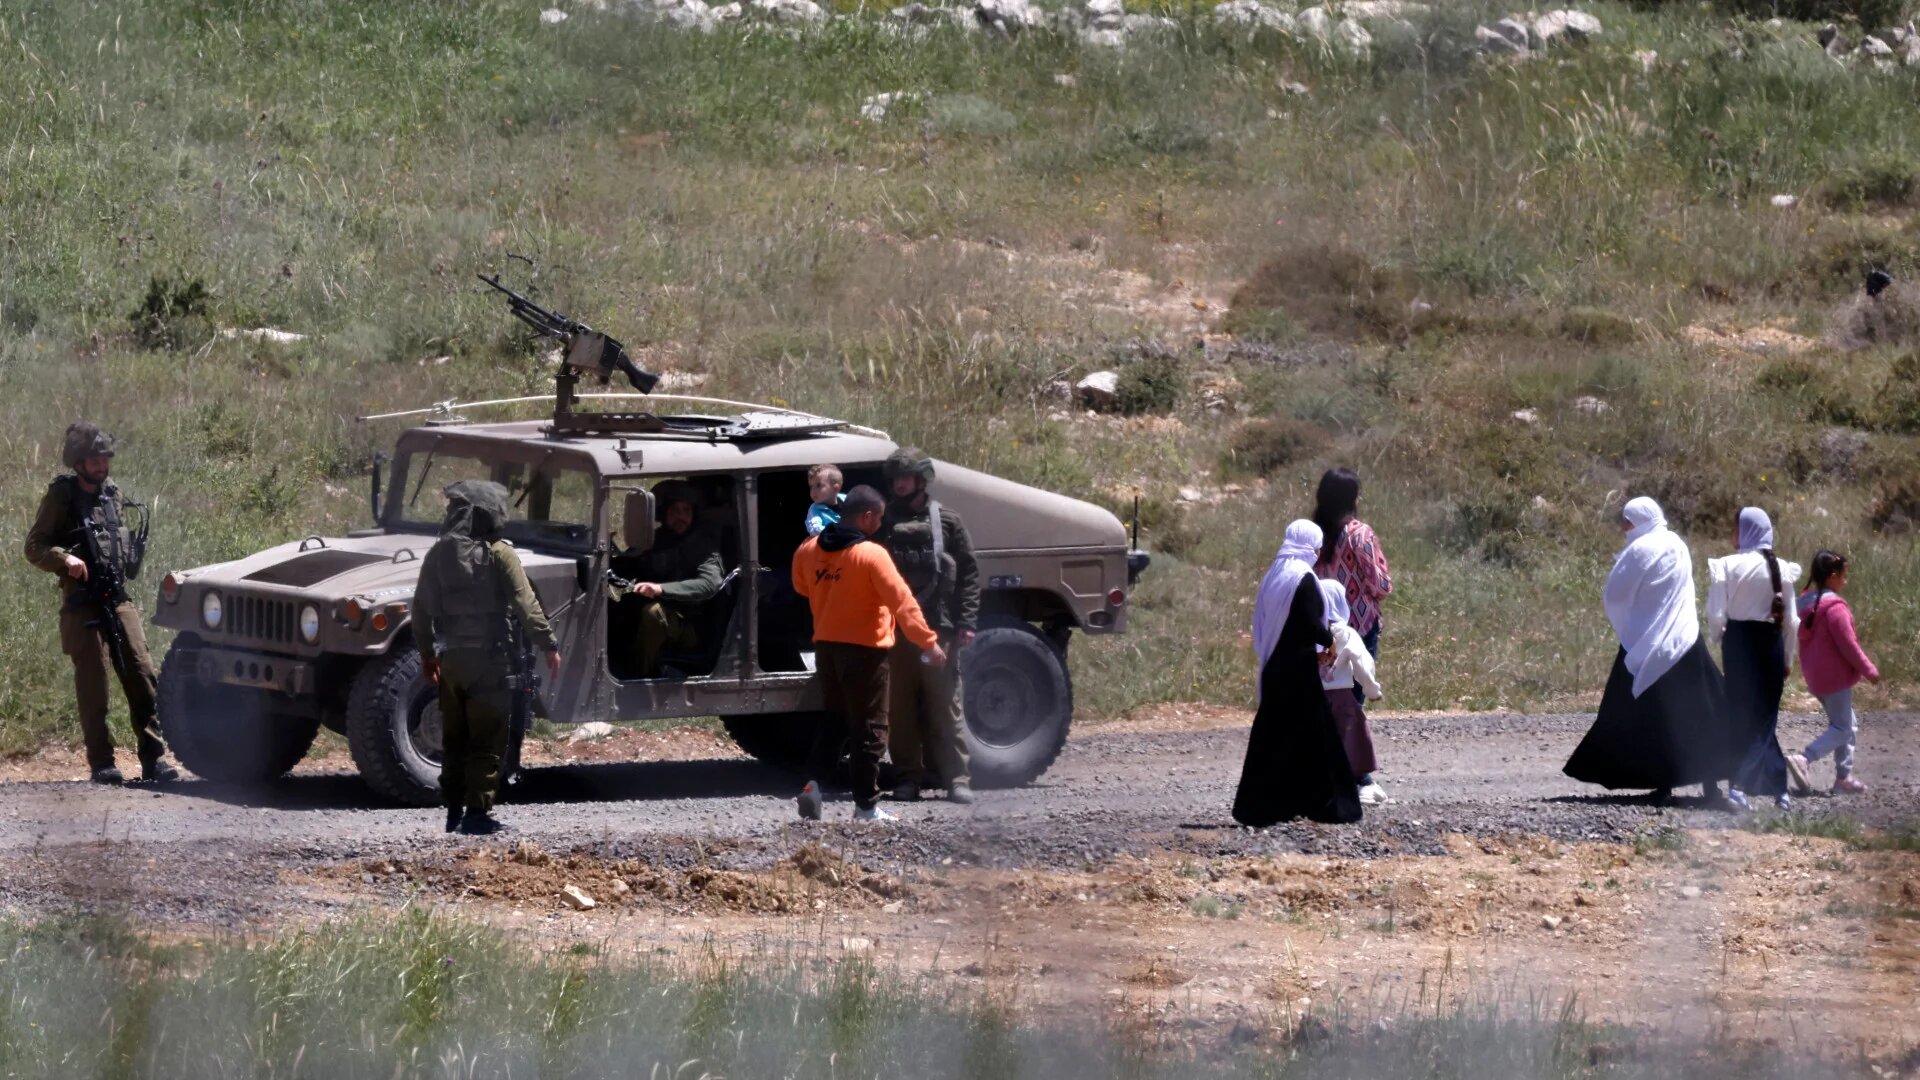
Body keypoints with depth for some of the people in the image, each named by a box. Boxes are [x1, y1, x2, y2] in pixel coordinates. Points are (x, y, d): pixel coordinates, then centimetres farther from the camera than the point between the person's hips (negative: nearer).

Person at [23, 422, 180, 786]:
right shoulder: (61, 496, -1)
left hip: (119, 600, 5)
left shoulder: (113, 493, 15)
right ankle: (102, 764, -2)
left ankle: (153, 758, -3)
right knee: (93, 682, -6)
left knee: (141, 674, -4)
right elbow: (34, 547, -5)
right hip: (82, 602, -5)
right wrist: (65, 559, -21)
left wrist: (130, 560, 12)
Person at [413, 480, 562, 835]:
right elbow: (525, 604, -14)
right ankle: (478, 813, -5)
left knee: (454, 738, 13)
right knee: (488, 740, -1)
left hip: (450, 658, 5)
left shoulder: (439, 554, 5)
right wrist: (549, 645, -8)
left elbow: (421, 607, 10)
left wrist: (426, 652, 21)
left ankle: (454, 812, 15)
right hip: (490, 658, -5)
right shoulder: (498, 553, -9)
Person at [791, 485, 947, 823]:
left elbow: (801, 587, 21)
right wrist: (928, 642, -18)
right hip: (864, 648, -6)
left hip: (826, 647, 6)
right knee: (869, 729, 3)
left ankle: (813, 783, 4)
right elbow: (902, 601, -20)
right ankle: (866, 805, 5)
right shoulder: (871, 555, -17)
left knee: (834, 720, 20)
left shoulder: (808, 551, 2)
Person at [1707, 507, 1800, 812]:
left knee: (1744, 714, 7)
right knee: (1765, 715, 10)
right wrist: (1788, 658, 14)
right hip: (1771, 641, 2)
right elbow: (1791, 620, 3)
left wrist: (1718, 637, 11)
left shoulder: (1727, 566, -10)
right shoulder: (1781, 569, -1)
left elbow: (1716, 615, -10)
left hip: (1738, 641, -2)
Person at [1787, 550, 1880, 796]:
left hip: (1815, 677, 9)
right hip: (1836, 675, -9)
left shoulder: (1806, 603, 8)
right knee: (1842, 729, -4)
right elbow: (1848, 645, -18)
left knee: (1848, 724, 18)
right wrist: (1869, 670, -8)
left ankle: (1844, 778, 17)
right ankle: (1803, 759, -21)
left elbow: (1803, 638, 16)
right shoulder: (1835, 607, -19)